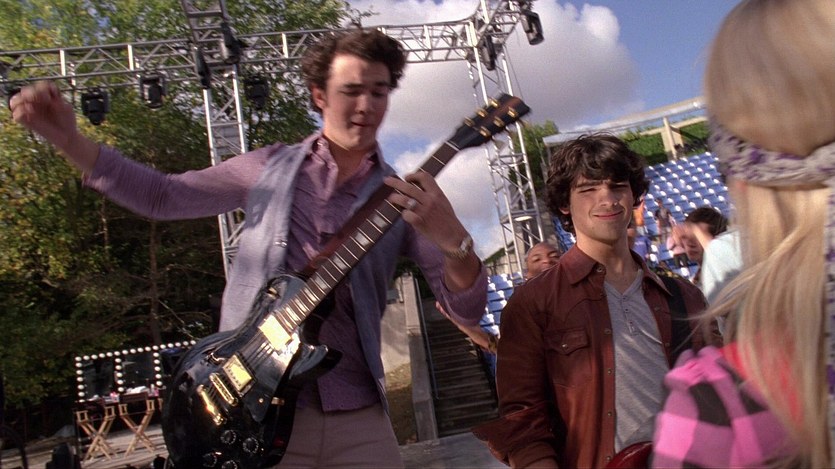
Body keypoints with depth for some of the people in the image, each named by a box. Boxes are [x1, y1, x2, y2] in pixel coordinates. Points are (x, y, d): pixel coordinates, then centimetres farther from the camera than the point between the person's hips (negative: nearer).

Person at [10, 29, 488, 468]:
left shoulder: (404, 199, 0)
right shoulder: (270, 167, 5)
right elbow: (162, 195, 9)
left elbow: (467, 309, -6)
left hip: (354, 416, 0)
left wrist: (454, 239, -26)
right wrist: (67, 136, -1)